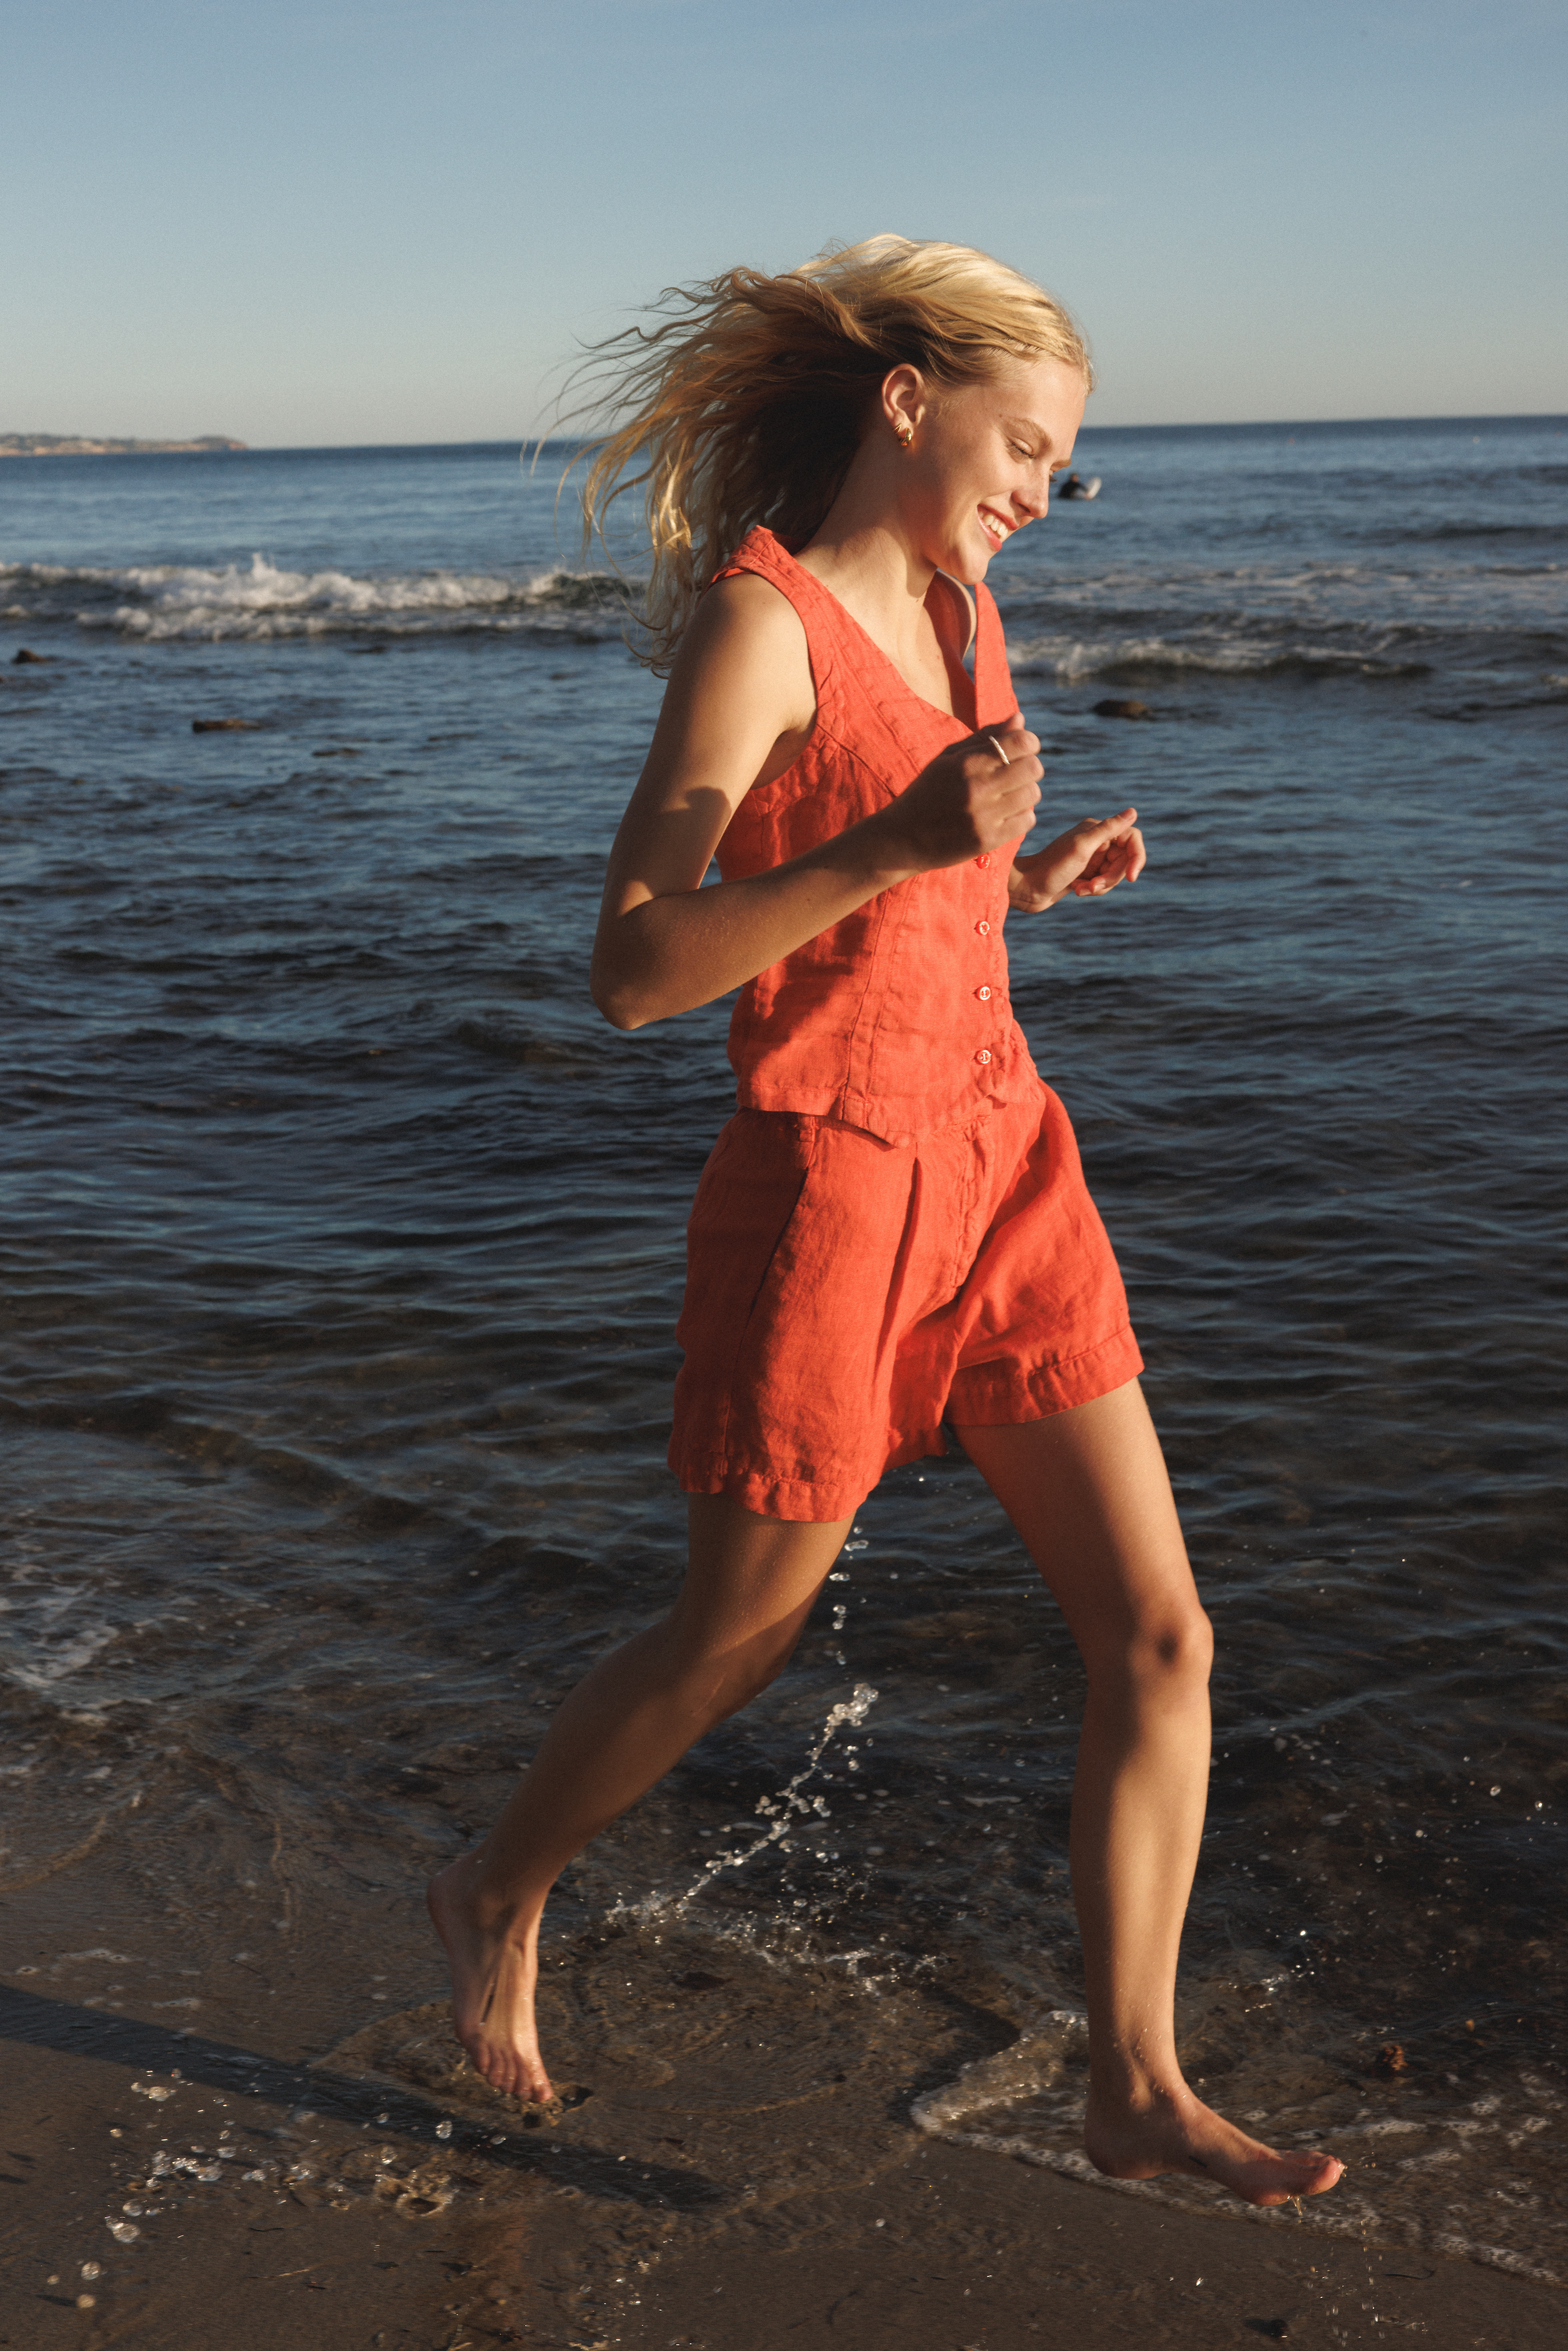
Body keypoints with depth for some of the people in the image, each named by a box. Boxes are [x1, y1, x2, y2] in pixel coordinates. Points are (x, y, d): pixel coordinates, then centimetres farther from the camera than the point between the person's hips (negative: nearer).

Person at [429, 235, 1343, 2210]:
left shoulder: (948, 604, 11)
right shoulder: (758, 624, -14)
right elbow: (632, 971, -20)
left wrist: (1024, 877, 6)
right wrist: (896, 846, -29)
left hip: (1003, 1159, 7)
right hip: (830, 1179, -7)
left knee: (1157, 1633, 2)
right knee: (735, 1640, 12)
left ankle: (1137, 2092, 16)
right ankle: (499, 1892, 40)